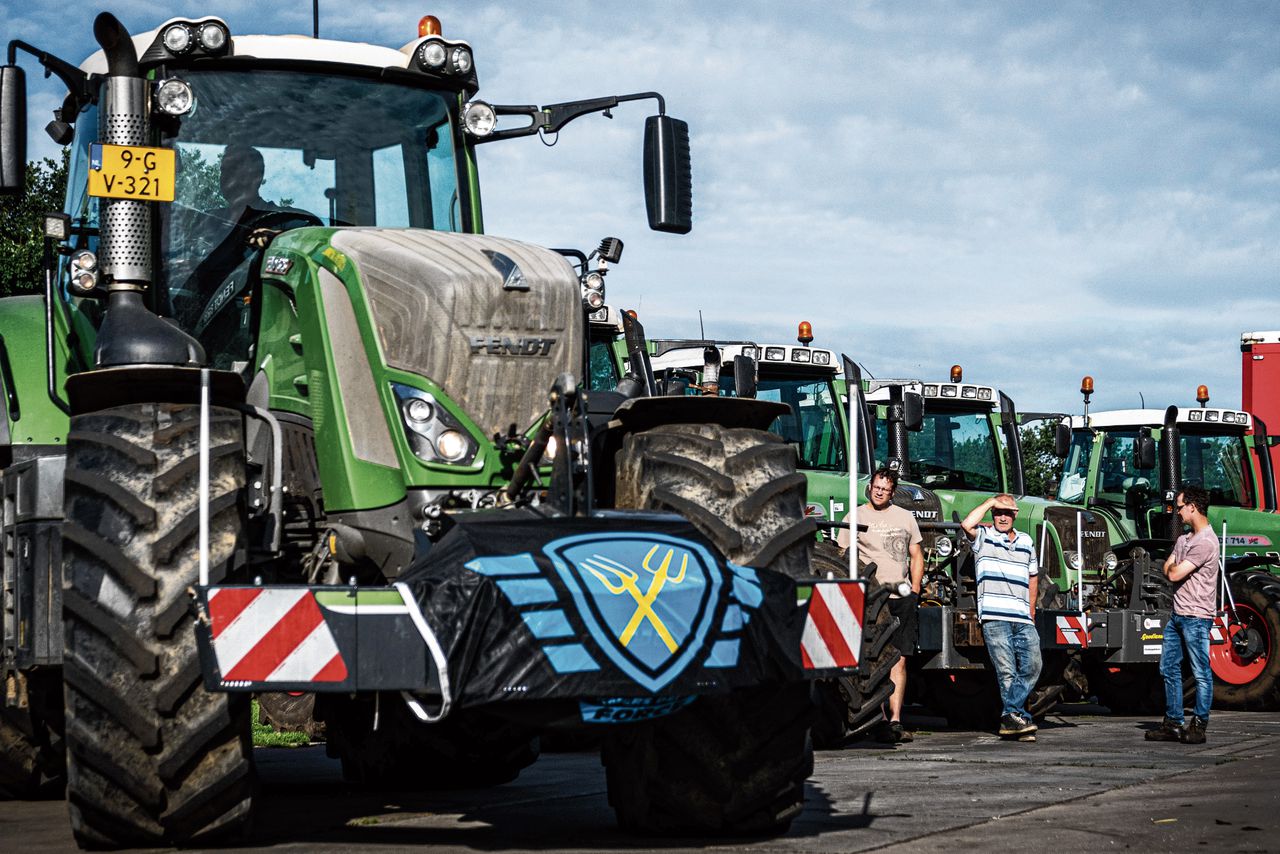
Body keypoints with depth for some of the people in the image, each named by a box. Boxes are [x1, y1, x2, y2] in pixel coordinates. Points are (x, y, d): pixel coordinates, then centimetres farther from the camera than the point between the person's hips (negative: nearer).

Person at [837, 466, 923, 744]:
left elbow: (916, 556, 19)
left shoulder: (905, 517, 15)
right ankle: (881, 721, -4)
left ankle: (895, 721, -1)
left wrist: (914, 592, 9)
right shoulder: (856, 517, 6)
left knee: (899, 660, -1)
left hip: (902, 598, 3)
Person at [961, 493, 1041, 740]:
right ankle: (1016, 716, -3)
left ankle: (1010, 715, 0)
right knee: (1006, 671, -8)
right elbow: (967, 525, -17)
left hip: (1022, 620, 5)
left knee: (1032, 667, -6)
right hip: (994, 618, -5)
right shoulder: (984, 537, 6)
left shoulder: (1026, 542, 20)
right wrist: (990, 502, -5)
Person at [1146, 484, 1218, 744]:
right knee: (1169, 669, 10)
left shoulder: (1205, 542, -16)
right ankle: (1172, 723, 16)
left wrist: (1172, 567, 3)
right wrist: (1172, 568, -4)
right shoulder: (1184, 539, 16)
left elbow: (1174, 574, -18)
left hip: (1196, 617, -10)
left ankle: (1198, 726, 1)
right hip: (1177, 615, 10)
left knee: (1201, 673, -2)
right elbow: (1167, 568, 16)